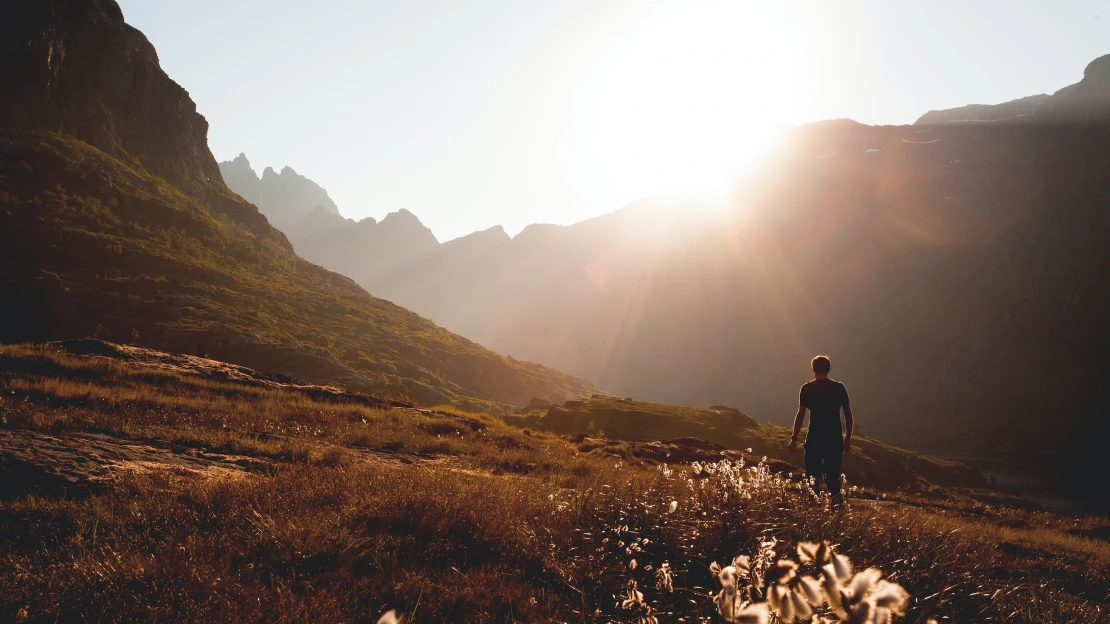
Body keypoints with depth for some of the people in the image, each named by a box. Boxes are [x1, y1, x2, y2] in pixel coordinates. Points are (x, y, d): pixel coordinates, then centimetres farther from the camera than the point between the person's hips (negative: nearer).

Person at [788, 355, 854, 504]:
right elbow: (849, 415, 6)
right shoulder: (839, 388, 5)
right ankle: (836, 496, -7)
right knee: (832, 473, 13)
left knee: (813, 472, 5)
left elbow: (800, 415, -7)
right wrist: (848, 438, 15)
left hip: (815, 437, -2)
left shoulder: (807, 389, -2)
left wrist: (794, 438, -3)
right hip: (835, 437, 2)